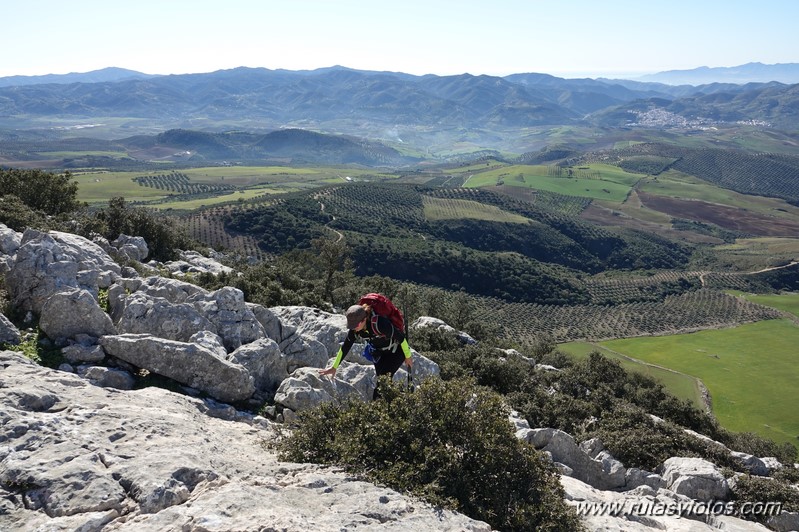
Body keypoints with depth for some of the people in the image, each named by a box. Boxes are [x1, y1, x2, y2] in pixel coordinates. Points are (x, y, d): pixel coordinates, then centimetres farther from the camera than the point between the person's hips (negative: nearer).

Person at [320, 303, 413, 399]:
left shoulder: (379, 323, -38)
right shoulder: (355, 329, -17)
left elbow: (401, 337, -26)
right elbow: (345, 347, -3)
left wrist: (408, 356, -13)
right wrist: (334, 367, 0)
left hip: (396, 350, -6)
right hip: (380, 353, 6)